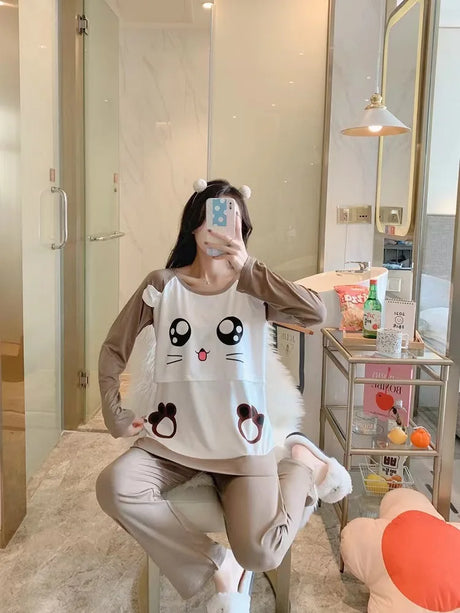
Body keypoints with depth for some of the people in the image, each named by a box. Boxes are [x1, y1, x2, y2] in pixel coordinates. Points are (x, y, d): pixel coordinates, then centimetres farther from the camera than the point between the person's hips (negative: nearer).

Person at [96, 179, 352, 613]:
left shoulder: (254, 288, -1)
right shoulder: (163, 285, 0)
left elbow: (316, 314, -20)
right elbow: (114, 348, 8)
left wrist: (246, 268, -18)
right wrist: (113, 412, -3)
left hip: (241, 442, -2)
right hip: (172, 437, 2)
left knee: (260, 555, -18)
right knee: (113, 488, -25)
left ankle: (302, 465, 12)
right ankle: (216, 563, -4)